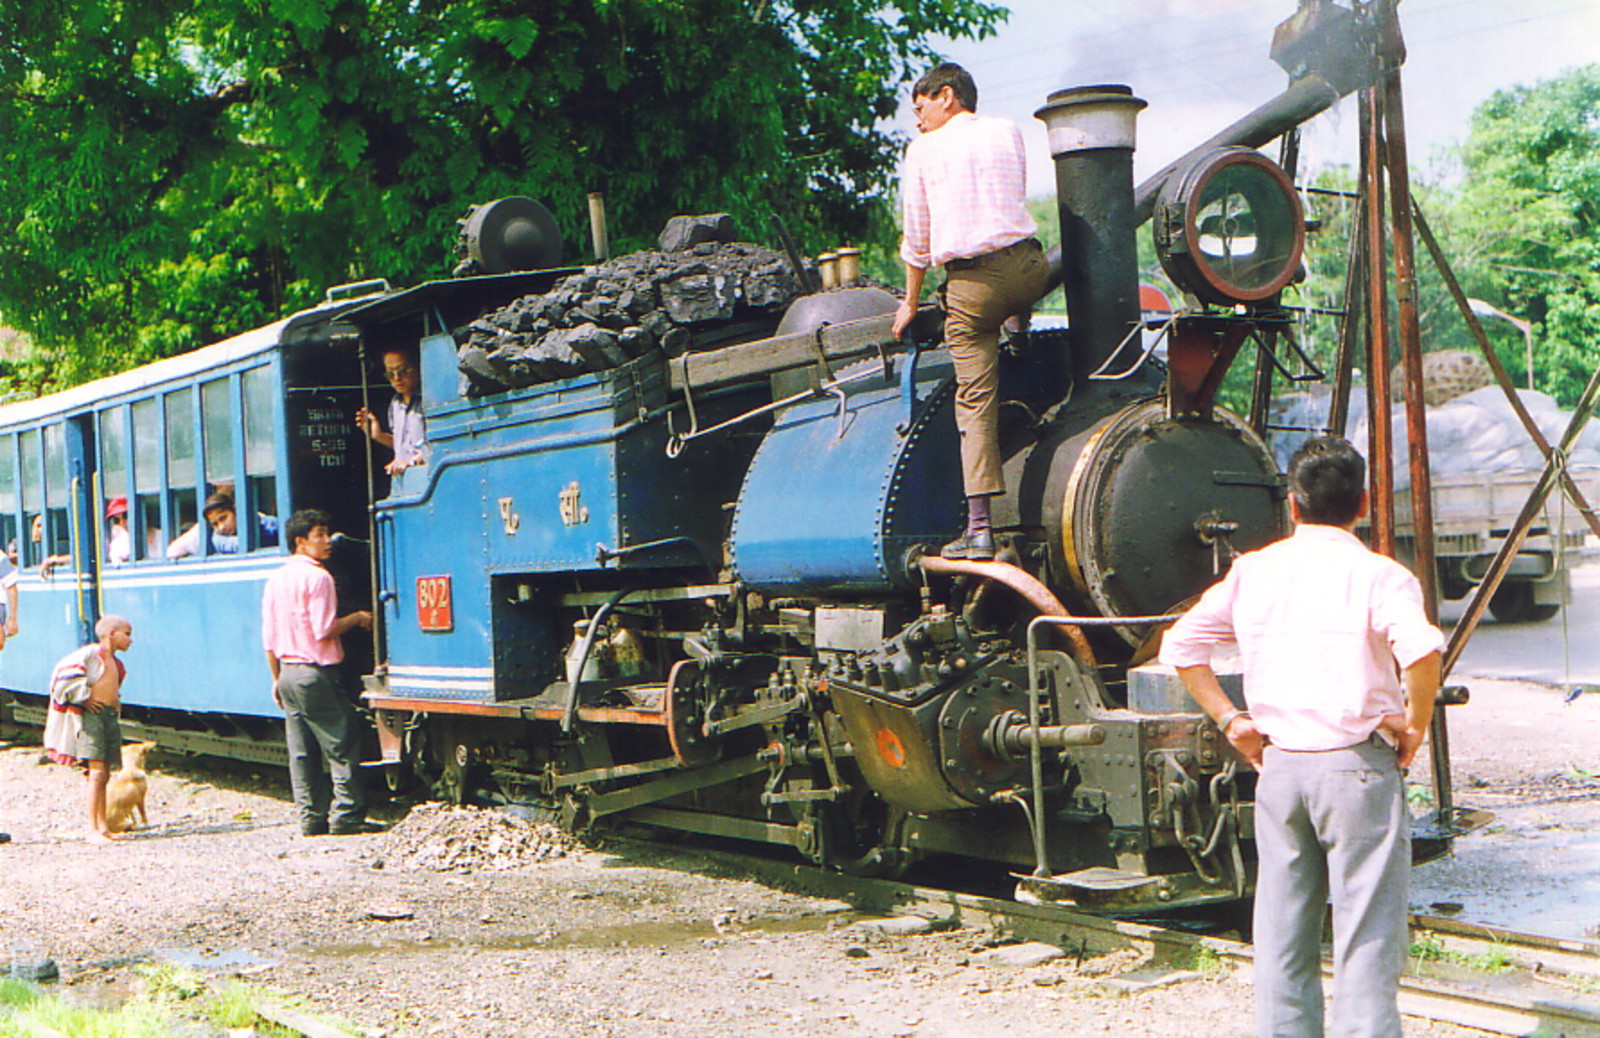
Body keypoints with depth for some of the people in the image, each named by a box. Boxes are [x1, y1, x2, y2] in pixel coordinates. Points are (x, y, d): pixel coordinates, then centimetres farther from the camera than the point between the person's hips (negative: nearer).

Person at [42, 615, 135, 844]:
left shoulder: (116, 662, 19)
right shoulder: (91, 653, -8)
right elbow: (64, 674, -17)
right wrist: (84, 698, -13)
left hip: (110, 716, 9)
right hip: (92, 714, -9)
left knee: (105, 775, 9)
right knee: (97, 772, -13)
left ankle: (103, 827, 12)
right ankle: (92, 829, -14)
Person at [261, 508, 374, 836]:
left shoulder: (276, 579, 12)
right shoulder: (317, 576, -12)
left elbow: (269, 638, 13)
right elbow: (324, 630, -17)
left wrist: (277, 679, 19)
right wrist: (356, 618, -2)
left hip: (288, 672, 8)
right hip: (316, 673, -8)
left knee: (301, 753, 8)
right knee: (340, 747, -2)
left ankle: (311, 818, 10)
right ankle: (344, 815, -5)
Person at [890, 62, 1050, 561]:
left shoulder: (924, 150, 8)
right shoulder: (1008, 133, 16)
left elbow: (917, 239, 9)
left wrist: (911, 304, 22)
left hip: (969, 284, -2)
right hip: (1026, 267, 2)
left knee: (975, 401, -1)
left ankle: (979, 528, -6)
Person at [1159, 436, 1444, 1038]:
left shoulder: (1253, 571, 7)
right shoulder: (1378, 576, -7)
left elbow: (1180, 644, 10)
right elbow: (1422, 650, -25)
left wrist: (1230, 720, 10)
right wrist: (1415, 723, -10)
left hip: (1279, 766, 4)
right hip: (1358, 766, -4)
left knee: (1282, 935, 13)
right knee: (1367, 935, 2)